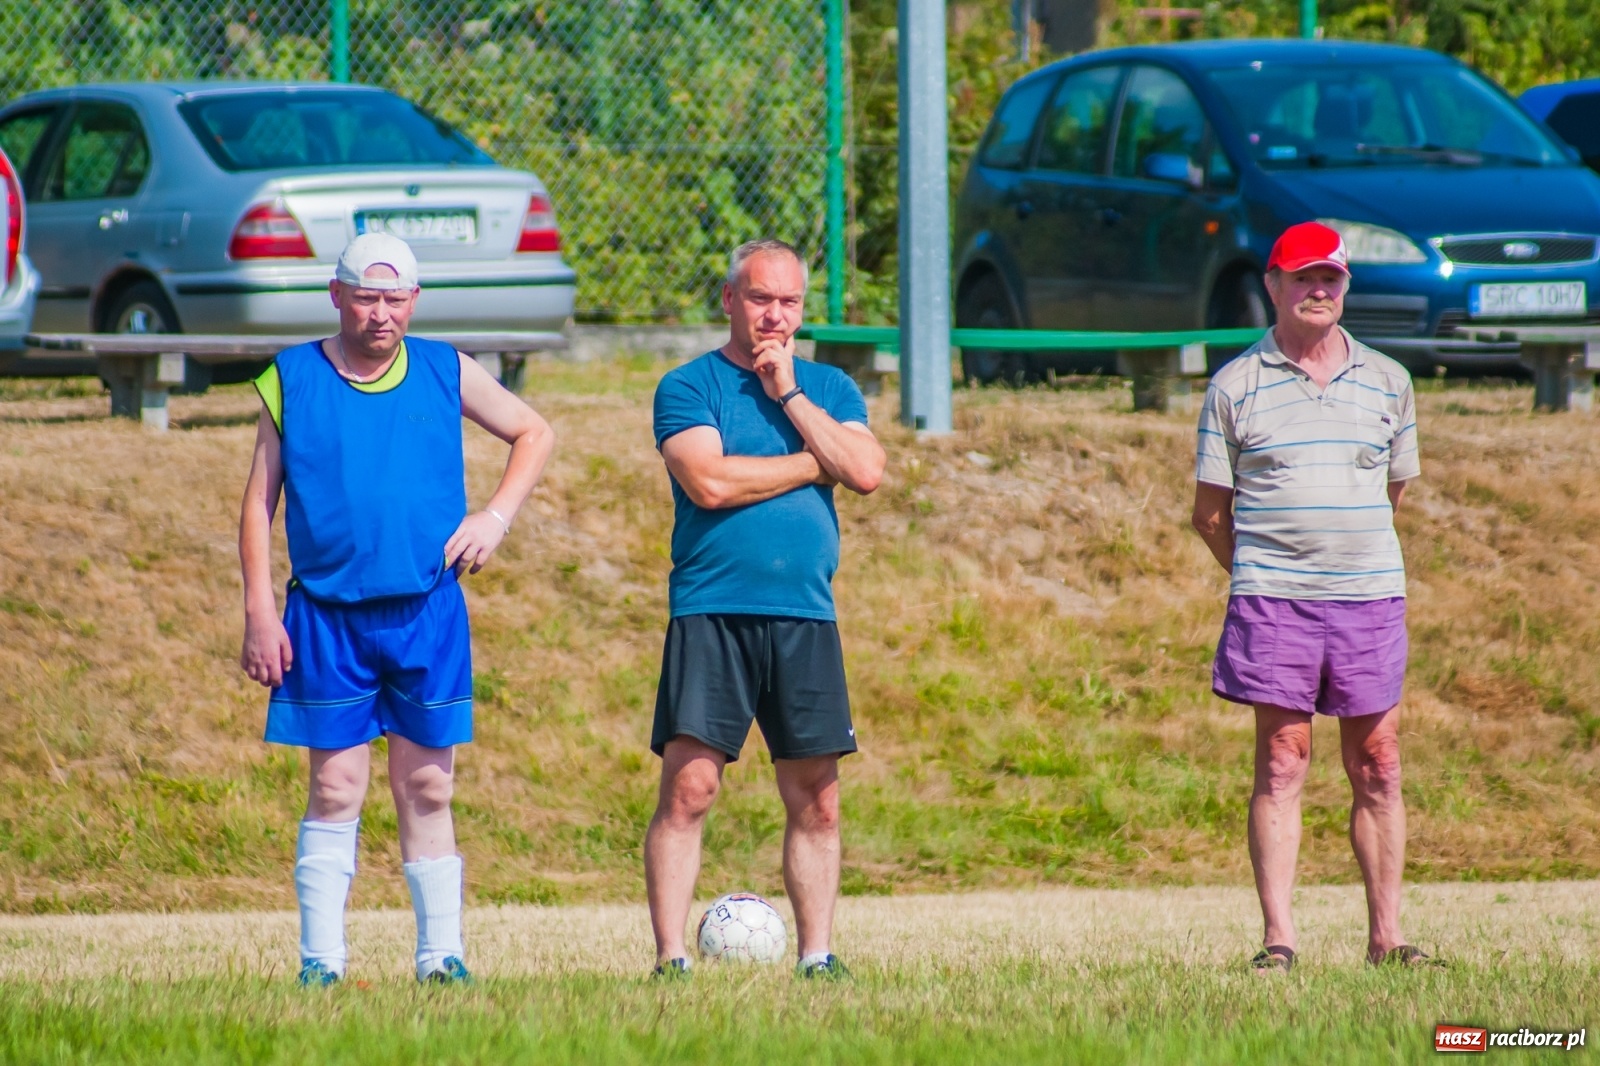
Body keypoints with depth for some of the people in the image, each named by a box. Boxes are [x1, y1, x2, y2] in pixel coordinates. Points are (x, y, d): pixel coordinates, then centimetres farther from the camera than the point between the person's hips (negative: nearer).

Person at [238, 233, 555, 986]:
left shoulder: (445, 373, 6)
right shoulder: (292, 381, 2)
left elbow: (534, 434, 19)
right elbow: (259, 502, 4)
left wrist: (497, 516, 4)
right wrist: (259, 614, -3)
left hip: (428, 612, 1)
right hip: (326, 614, -1)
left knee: (427, 789, 4)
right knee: (336, 788, -4)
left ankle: (441, 953, 7)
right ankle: (320, 959, -1)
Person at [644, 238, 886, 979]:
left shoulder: (829, 389, 15)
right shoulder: (689, 388, 3)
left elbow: (866, 472, -2)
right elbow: (710, 481, -13)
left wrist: (789, 393, -3)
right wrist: (816, 463, -3)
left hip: (805, 616, 4)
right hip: (711, 612, -4)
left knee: (816, 800, 4)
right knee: (688, 788, -10)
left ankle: (817, 956, 10)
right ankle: (670, 959, -8)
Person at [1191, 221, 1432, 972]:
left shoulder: (1387, 381, 10)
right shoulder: (1236, 386, 3)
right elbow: (1210, 512, 6)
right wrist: (1261, 578, 9)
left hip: (1371, 598, 2)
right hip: (1273, 600, -2)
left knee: (1377, 768, 3)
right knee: (1282, 763, -5)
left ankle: (1385, 937, 7)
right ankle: (1278, 937, -5)